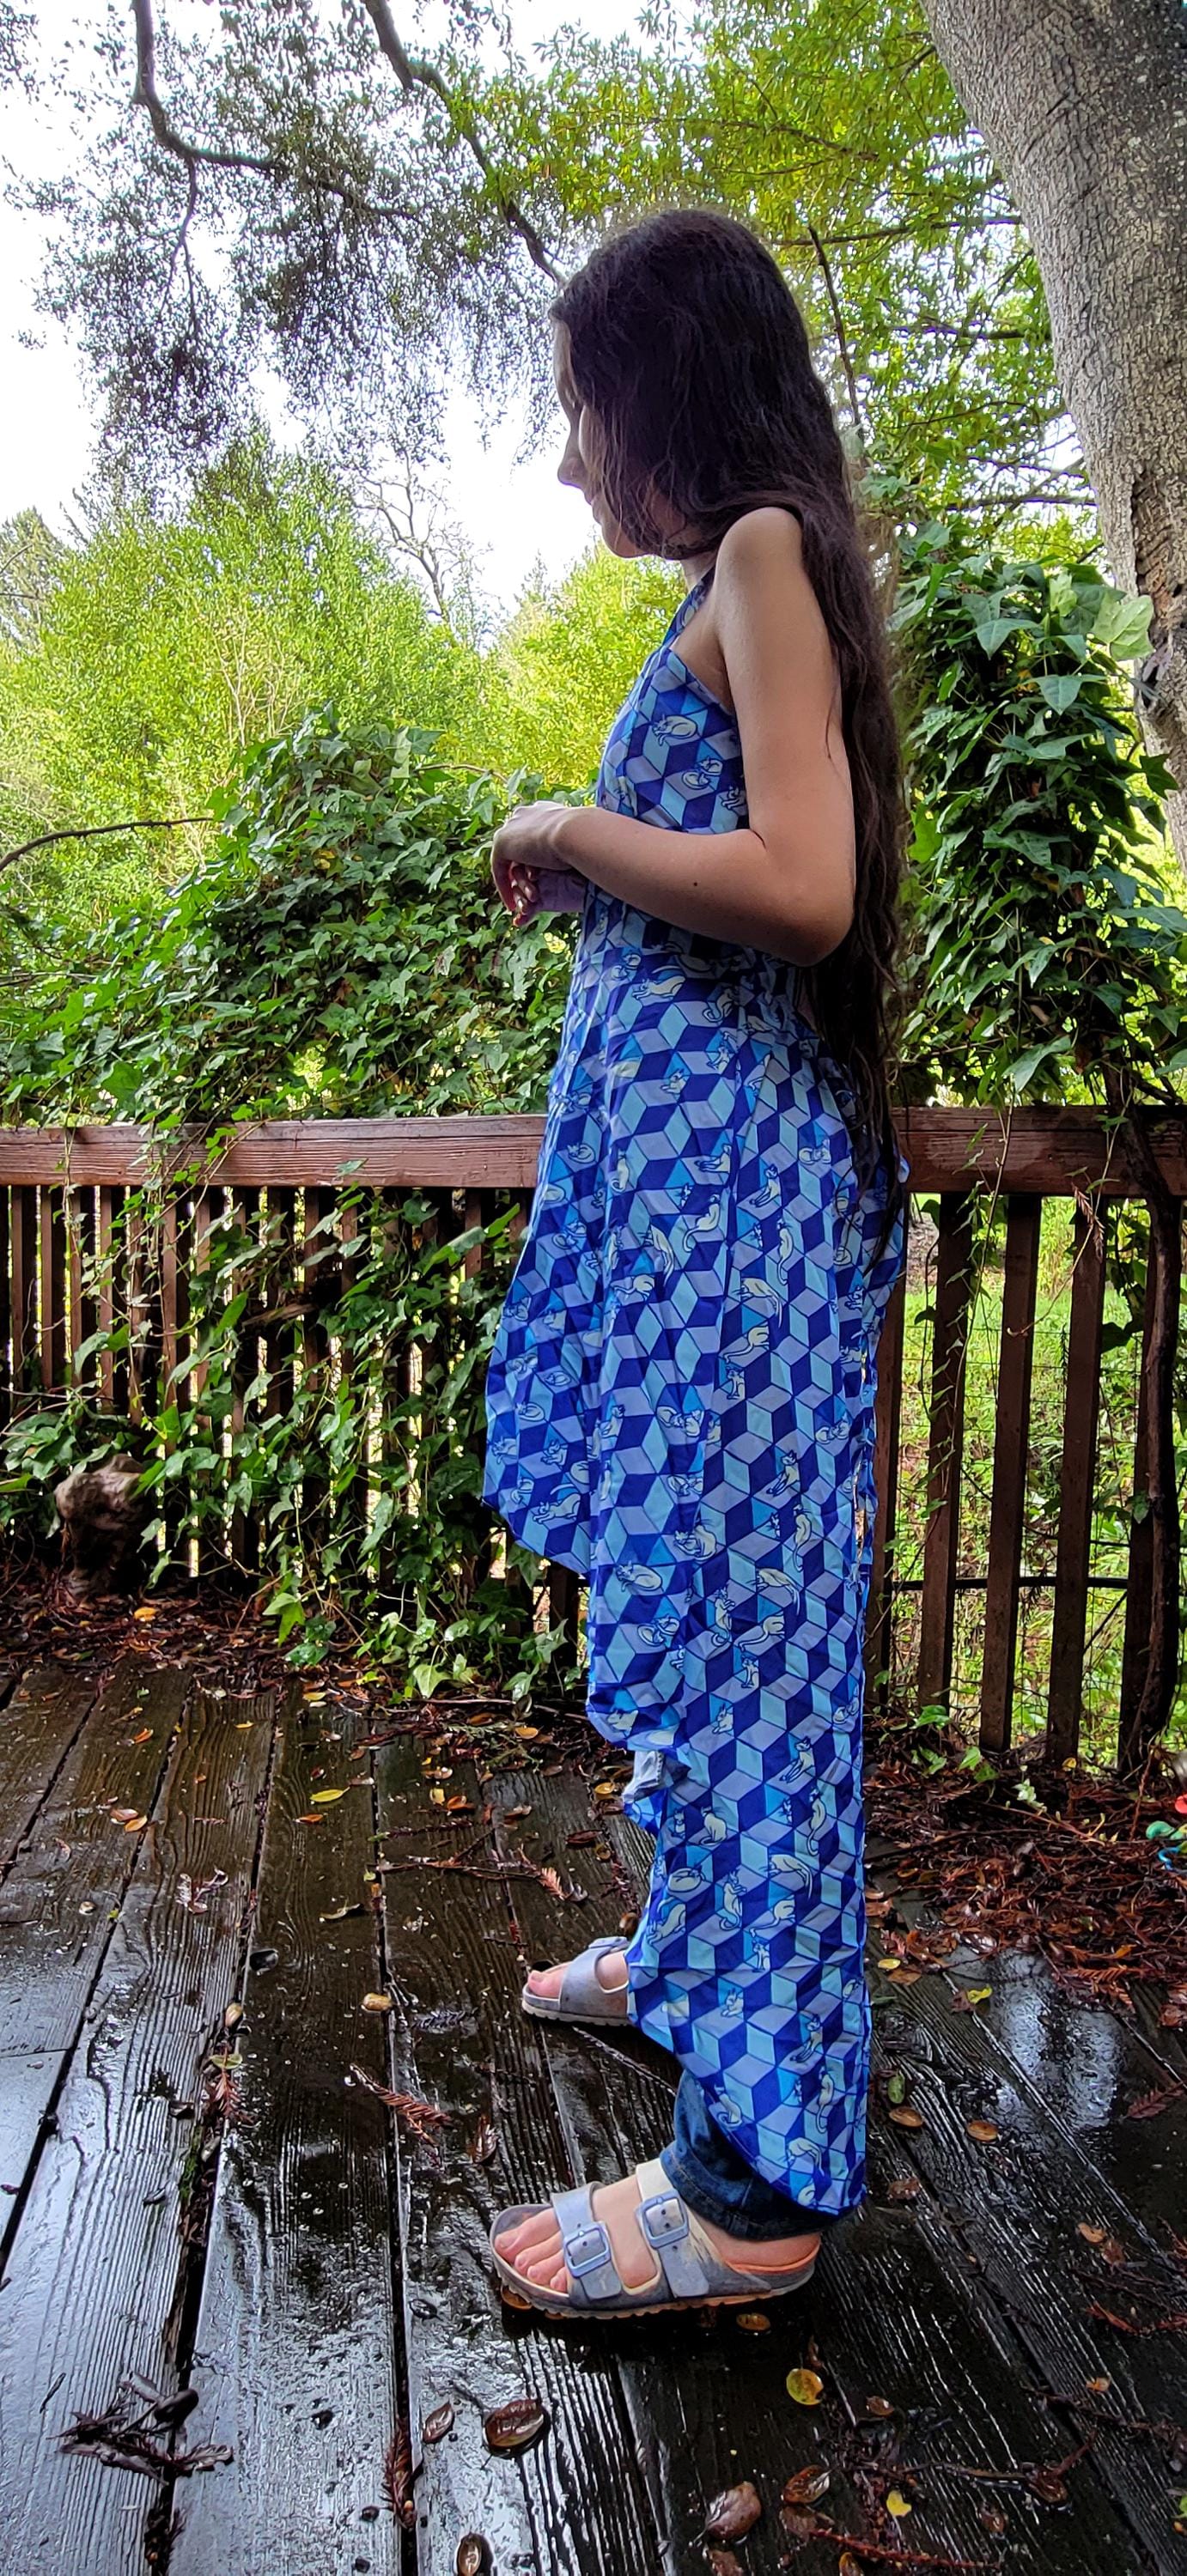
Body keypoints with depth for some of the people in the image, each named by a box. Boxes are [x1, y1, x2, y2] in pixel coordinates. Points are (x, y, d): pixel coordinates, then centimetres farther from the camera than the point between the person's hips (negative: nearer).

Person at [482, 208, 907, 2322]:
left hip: (718, 1163, -10)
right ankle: (699, 1950, 35)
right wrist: (576, 863, 18)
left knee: (720, 1614, -8)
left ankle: (757, 2176, 3)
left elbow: (804, 883, -21)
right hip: (683, 1151, 10)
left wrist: (569, 827, -9)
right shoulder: (740, 583, 21)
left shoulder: (765, 553, -7)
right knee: (695, 1595, 17)